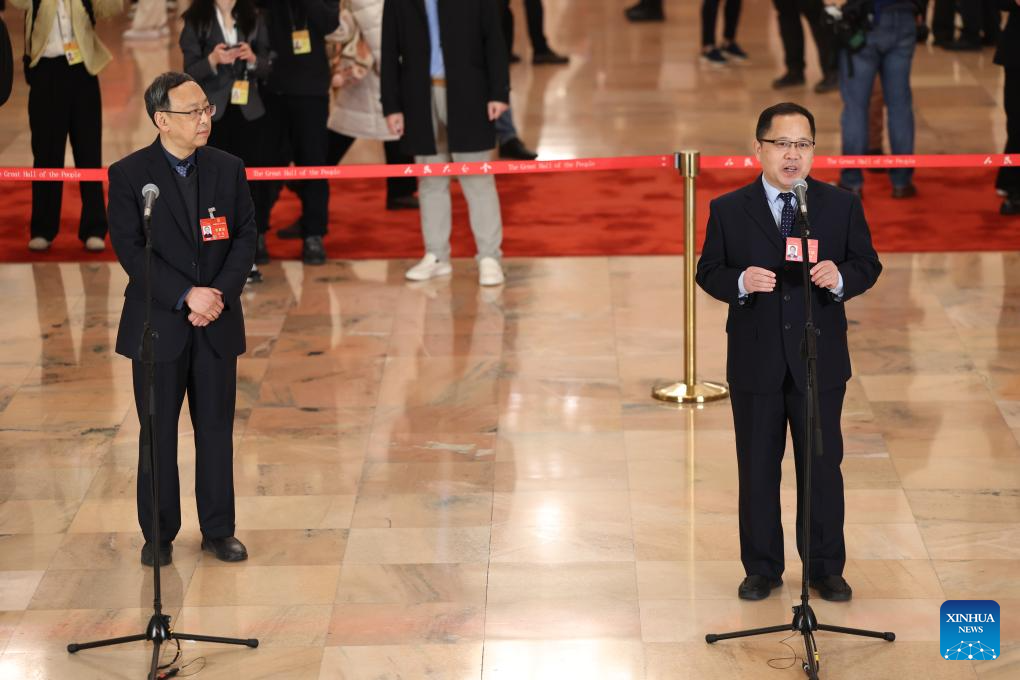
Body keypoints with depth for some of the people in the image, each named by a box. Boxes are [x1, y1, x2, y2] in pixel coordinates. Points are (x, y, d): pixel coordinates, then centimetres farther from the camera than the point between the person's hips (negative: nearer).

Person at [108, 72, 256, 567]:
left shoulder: (228, 169, 4)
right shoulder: (128, 175, -6)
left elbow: (246, 238, 2)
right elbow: (130, 249, -11)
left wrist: (219, 293, -14)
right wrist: (186, 296, -19)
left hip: (218, 323, 2)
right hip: (157, 323, -2)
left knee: (216, 429, 8)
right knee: (159, 433, 6)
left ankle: (218, 530, 19)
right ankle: (159, 534, 17)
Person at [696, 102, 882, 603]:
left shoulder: (842, 206, 0)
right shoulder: (728, 210, -1)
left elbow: (868, 265, 1)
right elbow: (707, 271, 0)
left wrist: (841, 277, -21)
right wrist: (740, 282, -21)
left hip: (820, 361, 0)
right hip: (755, 364, 0)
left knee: (823, 466, 8)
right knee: (757, 469, 9)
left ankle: (826, 568, 21)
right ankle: (762, 569, 23)